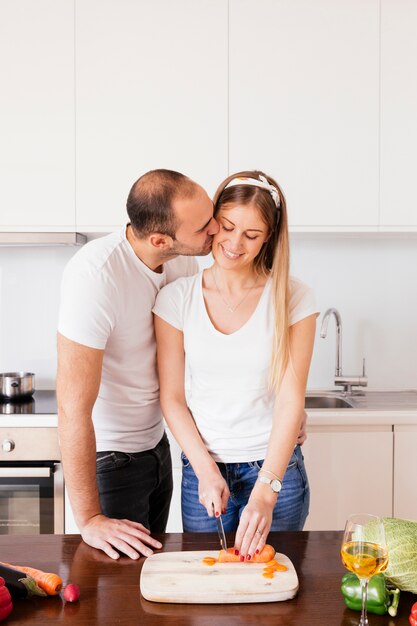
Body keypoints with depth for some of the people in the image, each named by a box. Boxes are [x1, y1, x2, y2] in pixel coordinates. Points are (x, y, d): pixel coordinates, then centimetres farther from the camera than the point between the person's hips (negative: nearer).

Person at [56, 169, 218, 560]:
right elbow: (74, 405, -30)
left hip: (157, 445, 7)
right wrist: (89, 520, -26)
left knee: (153, 561, 23)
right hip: (108, 456, -6)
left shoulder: (183, 261, -9)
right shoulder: (96, 275, -30)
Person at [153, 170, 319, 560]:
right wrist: (205, 469, -11)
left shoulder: (293, 300, -8)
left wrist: (265, 493, -19)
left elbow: (290, 402, -12)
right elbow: (172, 398, -2)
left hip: (276, 468, 0)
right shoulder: (176, 298, -5)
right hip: (202, 468, 1)